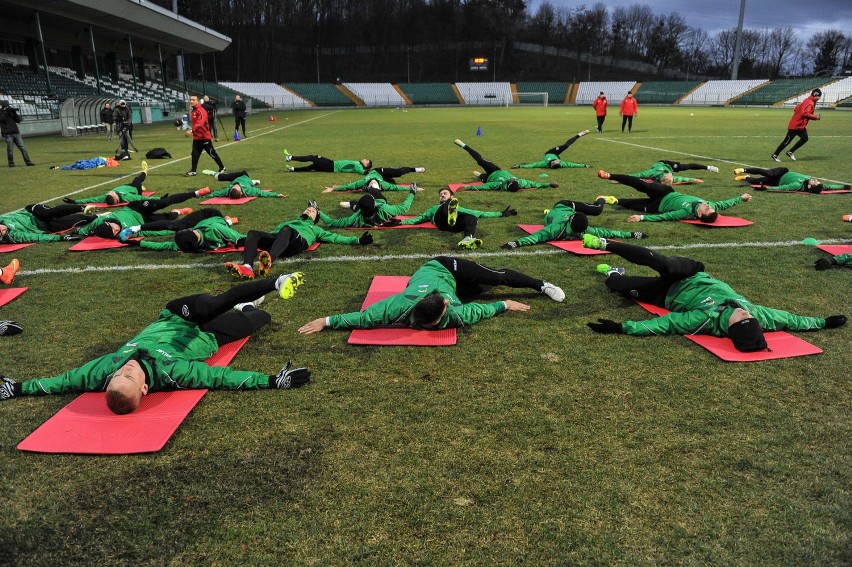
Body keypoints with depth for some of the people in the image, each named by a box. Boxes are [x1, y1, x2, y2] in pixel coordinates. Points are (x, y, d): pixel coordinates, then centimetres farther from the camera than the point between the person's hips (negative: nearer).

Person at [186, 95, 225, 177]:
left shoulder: (201, 111, -16)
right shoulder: (193, 111, 13)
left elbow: (200, 123, -29)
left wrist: (192, 131, -36)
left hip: (204, 137, -8)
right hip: (196, 137, 8)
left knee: (212, 153, 0)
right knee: (195, 154, 6)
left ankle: (222, 168, 12)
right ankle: (193, 171, 11)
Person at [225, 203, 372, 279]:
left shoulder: (315, 229, 39)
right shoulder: (287, 222, 47)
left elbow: (335, 237, 29)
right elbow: (273, 232, 38)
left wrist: (357, 240, 17)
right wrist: (250, 242, 22)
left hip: (298, 240, -4)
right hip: (278, 239, 4)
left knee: (286, 230, -39)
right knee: (253, 233, -26)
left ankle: (268, 261, -67)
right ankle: (247, 267, -51)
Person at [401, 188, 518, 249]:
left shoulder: (460, 209, 45)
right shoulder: (434, 209, 45)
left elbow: (479, 213, 38)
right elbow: (419, 218, 30)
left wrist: (501, 214, 32)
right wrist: (401, 222, 14)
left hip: (457, 223, 1)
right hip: (441, 219, -1)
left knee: (471, 218, -33)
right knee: (447, 206, -31)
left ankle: (468, 238, -61)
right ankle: (451, 212, -66)